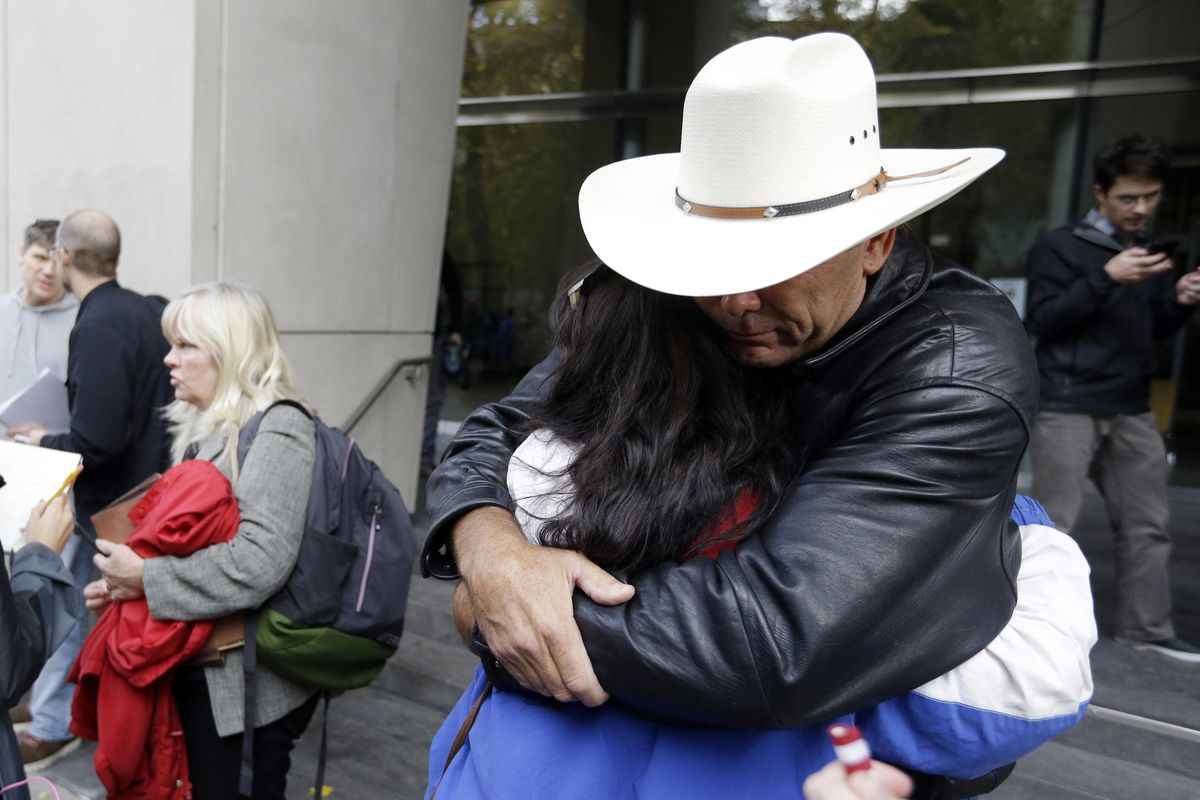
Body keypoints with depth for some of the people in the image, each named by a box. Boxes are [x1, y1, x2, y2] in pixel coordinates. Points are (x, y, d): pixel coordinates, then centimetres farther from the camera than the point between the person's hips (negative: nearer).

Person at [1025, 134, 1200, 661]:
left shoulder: (1148, 252, 16)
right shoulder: (1060, 247, -3)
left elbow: (1156, 330, 21)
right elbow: (1040, 322, -12)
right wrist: (1106, 278, -19)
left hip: (1131, 410, 7)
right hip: (1069, 407, -6)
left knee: (1147, 525, 10)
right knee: (1054, 523, -5)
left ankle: (1146, 628, 22)